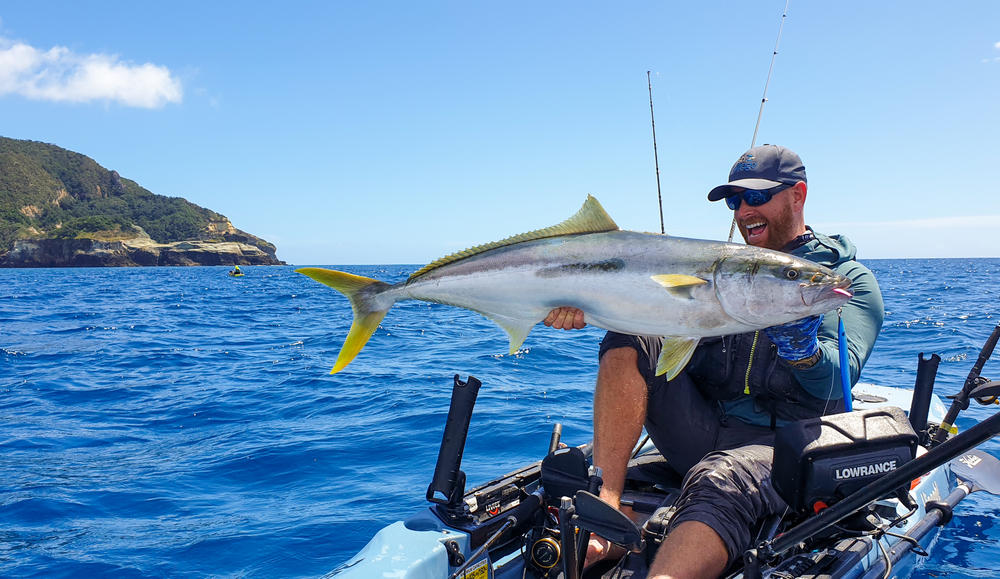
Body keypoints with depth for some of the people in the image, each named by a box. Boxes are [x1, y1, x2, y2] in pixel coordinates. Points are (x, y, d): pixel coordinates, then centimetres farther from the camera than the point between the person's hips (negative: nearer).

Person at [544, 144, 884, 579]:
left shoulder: (849, 280, 4)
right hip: (699, 429, 5)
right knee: (630, 340, -17)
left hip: (778, 442, -5)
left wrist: (801, 348, -37)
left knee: (719, 483, -38)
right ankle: (605, 507, -26)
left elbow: (836, 381, -13)